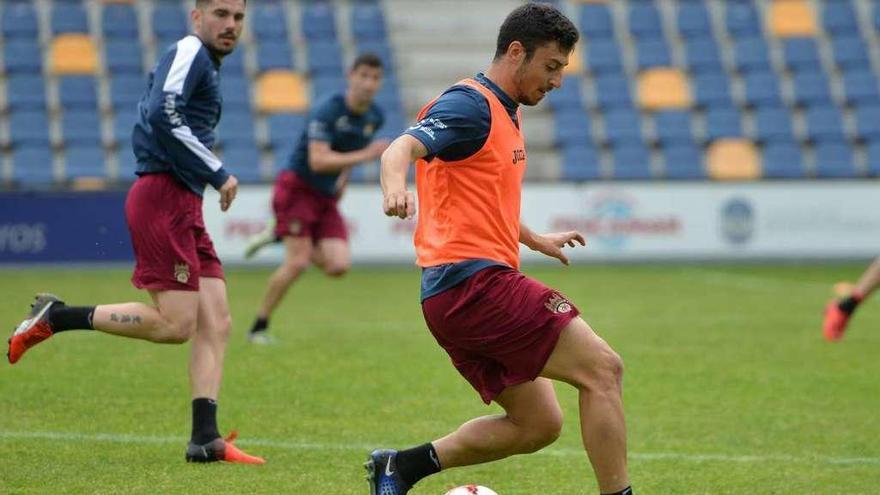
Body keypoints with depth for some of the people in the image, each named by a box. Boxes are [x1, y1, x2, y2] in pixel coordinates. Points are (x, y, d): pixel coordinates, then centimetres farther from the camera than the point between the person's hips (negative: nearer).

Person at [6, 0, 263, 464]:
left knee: (215, 325, 2)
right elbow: (163, 116, -21)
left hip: (181, 206, 10)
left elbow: (150, 119, 24)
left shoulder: (201, 61, 21)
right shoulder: (189, 52, -7)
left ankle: (205, 439, -1)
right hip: (163, 197, -10)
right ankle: (57, 317, -3)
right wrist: (218, 175, -17)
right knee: (176, 324, -13)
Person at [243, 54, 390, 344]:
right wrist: (366, 155, -33)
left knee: (339, 266, -9)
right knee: (297, 263, -16)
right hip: (298, 189, -7)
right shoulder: (326, 112, -20)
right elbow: (318, 161, -30)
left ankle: (281, 236, 14)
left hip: (327, 198, 7)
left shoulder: (375, 118, 3)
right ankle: (258, 328, -1)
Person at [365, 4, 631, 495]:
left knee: (539, 424, 12)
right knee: (603, 368, -13)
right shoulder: (471, 104, -9)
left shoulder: (506, 112, 21)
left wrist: (537, 240, 48)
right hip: (475, 283, -10)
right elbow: (401, 148, -26)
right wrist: (395, 185, -48)